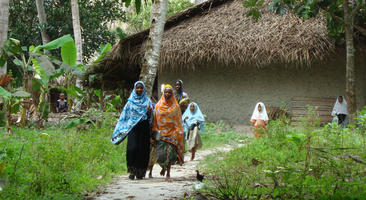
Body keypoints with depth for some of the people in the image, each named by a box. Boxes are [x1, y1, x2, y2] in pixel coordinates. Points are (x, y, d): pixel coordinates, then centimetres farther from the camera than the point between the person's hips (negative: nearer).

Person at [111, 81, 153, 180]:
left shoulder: (147, 101, 10)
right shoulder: (130, 101, 10)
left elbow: (150, 116, 5)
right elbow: (125, 116, 11)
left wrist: (148, 112, -18)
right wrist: (122, 129, 5)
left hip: (144, 128, 0)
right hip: (133, 127, 0)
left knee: (143, 149, -2)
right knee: (132, 148, -13)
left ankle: (141, 172, 7)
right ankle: (132, 171, -5)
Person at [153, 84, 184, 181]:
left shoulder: (175, 106, 6)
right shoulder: (158, 106, 8)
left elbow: (178, 121, 6)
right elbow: (155, 120, 10)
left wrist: (178, 133, -1)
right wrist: (155, 131, 3)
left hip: (172, 132, -1)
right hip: (161, 132, 1)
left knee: (170, 153, -8)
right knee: (161, 154, -6)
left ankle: (168, 174, 1)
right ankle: (163, 167, 27)